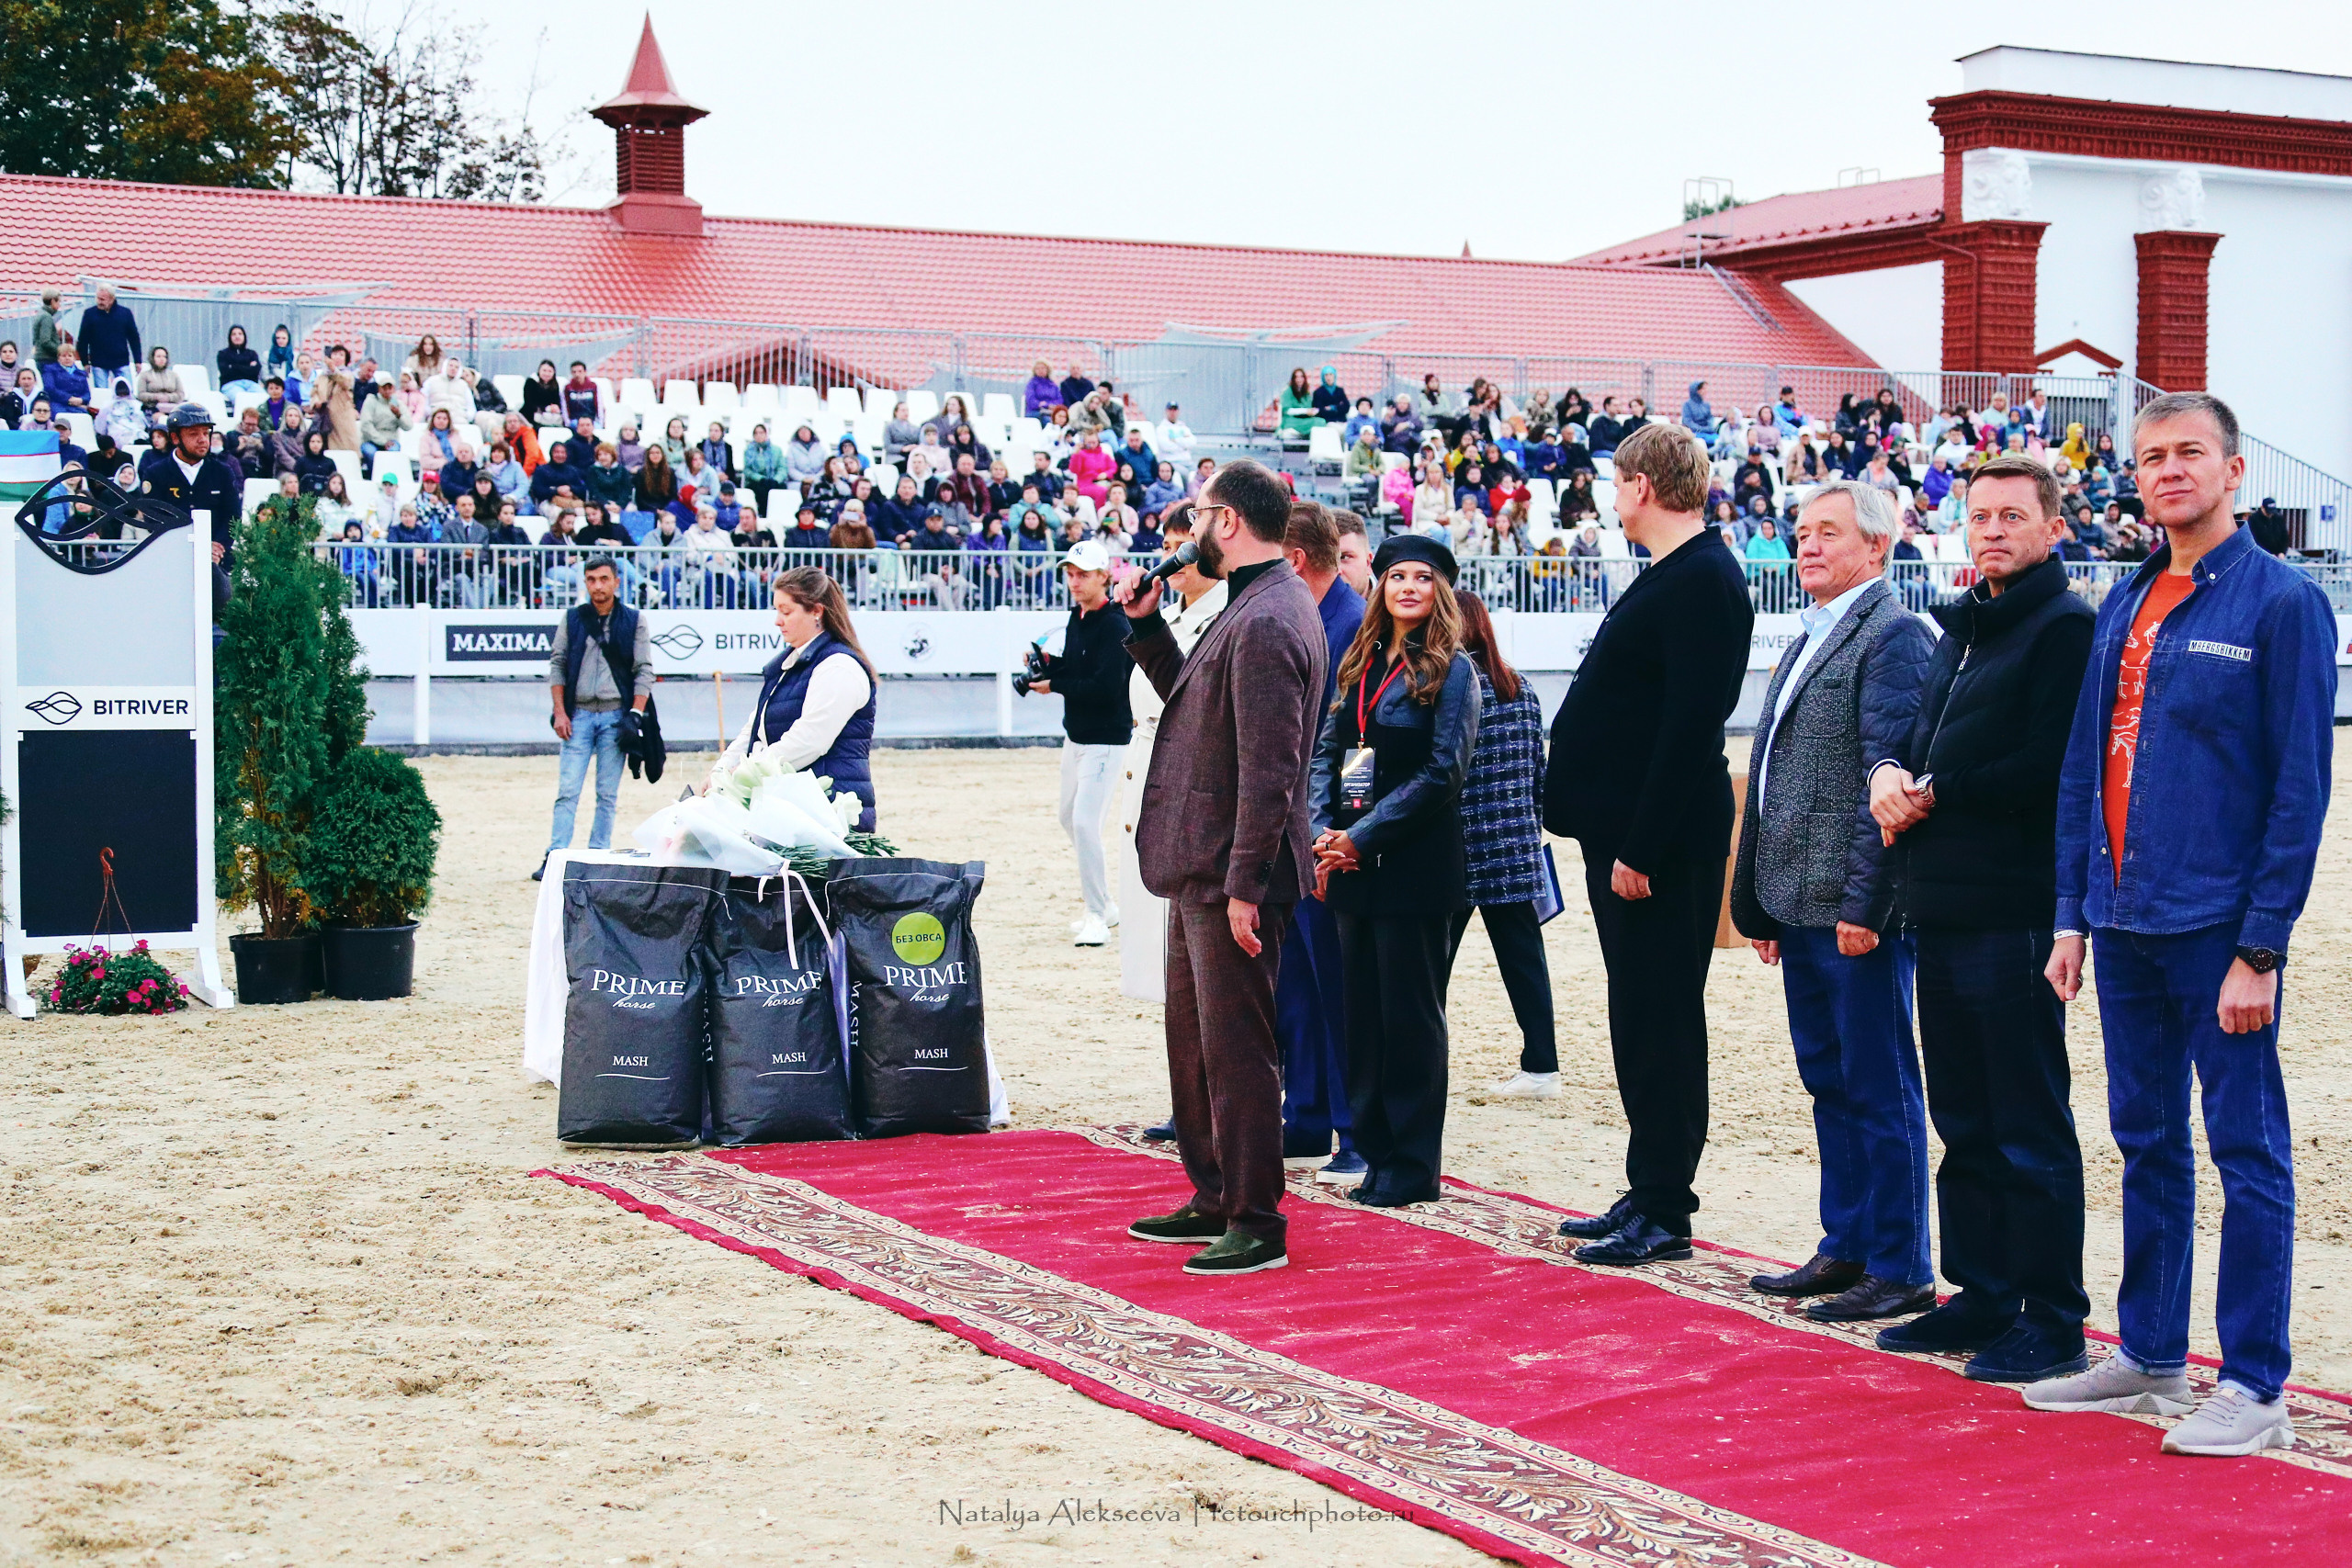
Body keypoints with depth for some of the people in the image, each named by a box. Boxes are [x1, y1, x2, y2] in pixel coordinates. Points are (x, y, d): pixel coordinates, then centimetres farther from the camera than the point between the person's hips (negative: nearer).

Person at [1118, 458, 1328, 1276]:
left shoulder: (1265, 624, -20)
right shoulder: (1252, 609, 14)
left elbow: (1269, 771, -23)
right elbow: (1190, 700, 24)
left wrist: (1244, 885, -23)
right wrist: (1147, 625, 15)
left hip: (1232, 878, -11)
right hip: (1202, 871, 11)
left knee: (1235, 1049, -3)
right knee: (1193, 1042, 18)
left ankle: (1256, 1223, 5)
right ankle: (1214, 1201, 29)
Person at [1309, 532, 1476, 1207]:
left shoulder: (1451, 670, -4)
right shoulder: (1361, 664, 14)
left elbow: (1443, 771, -12)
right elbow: (1327, 751, 12)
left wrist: (1364, 836, -14)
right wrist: (1324, 832, -5)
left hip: (1413, 865, -6)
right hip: (1352, 862, 6)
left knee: (1410, 1012, -1)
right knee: (1364, 1008, 9)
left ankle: (1413, 1167, 6)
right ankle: (1377, 1155, 17)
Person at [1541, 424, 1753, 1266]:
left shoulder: (1703, 582, -16)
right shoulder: (1670, 577, 17)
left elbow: (1691, 724, -23)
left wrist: (1641, 848, -24)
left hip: (1661, 848, -10)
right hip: (1625, 836, 10)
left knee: (1661, 1022, -4)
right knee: (1640, 1017, 14)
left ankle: (1663, 1214, 2)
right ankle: (1648, 1195, 22)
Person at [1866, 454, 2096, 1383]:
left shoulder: (2065, 628, -9)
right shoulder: (1960, 628, 19)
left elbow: (2049, 770, -18)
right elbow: (1925, 744, 23)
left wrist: (1931, 795, -11)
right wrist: (1890, 773, 0)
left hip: (2015, 915, -9)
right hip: (1942, 913, 9)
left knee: (2030, 1130, -3)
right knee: (1965, 1123, 14)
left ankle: (2053, 1321, 3)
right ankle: (1983, 1296, 23)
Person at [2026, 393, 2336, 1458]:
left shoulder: (2283, 603, -6)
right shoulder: (2125, 605, 12)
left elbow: (2301, 787, -10)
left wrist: (2260, 948, -14)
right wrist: (2073, 913, 8)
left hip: (2220, 928, -6)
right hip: (2126, 923, 6)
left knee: (2247, 1152, 0)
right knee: (2145, 1144, 14)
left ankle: (2253, 1390, 5)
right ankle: (2149, 1357, 24)